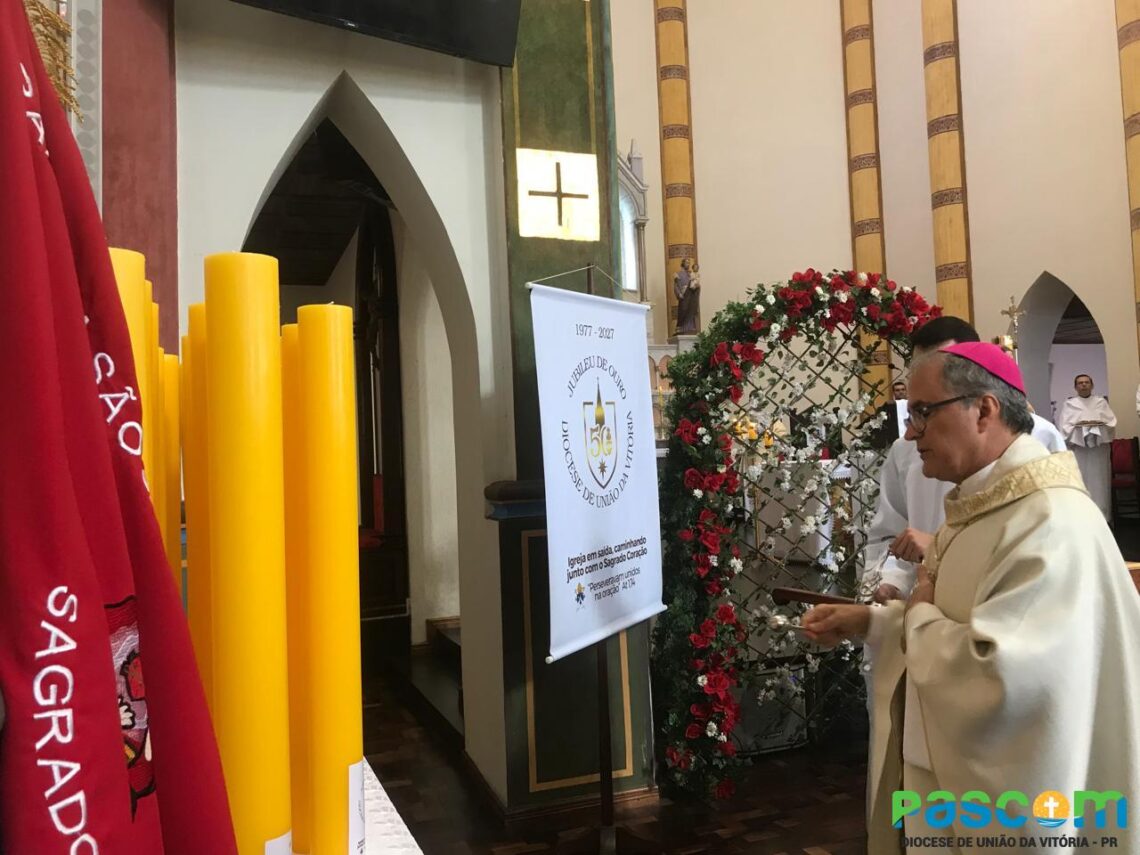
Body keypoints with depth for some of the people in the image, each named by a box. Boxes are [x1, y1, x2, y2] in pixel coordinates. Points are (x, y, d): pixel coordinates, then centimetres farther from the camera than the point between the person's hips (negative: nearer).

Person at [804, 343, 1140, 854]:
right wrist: (867, 622, 3)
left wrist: (918, 615, -17)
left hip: (1003, 804, -9)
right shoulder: (978, 505, 6)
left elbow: (996, 677, -35)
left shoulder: (1052, 520, -27)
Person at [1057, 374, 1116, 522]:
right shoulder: (1068, 404, 8)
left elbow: (1112, 422, 5)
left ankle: (1102, 517, 6)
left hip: (1099, 450, 2)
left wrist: (1099, 425, -14)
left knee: (1099, 482, 1)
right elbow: (1063, 426, -1)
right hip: (1078, 449, -2)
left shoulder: (1101, 402, 14)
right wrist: (1077, 427, -19)